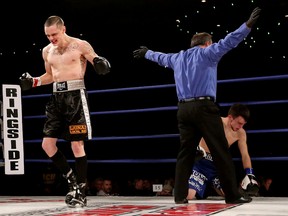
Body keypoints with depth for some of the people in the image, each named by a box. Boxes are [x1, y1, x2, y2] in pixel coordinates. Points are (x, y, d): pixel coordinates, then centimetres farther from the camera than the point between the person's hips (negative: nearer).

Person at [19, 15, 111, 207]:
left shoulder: (80, 46, -4)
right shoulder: (47, 51, 13)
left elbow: (99, 64, -4)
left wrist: (102, 65, -27)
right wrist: (33, 82, 11)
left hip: (76, 96, -6)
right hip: (57, 97, 7)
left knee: (77, 145, -6)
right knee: (48, 144, 1)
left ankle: (81, 192, 3)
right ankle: (72, 179, 19)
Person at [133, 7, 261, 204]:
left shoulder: (178, 57, 22)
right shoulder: (207, 53, 4)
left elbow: (160, 57, 40)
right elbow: (228, 41, -10)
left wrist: (147, 53, 60)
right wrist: (248, 25, -13)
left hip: (184, 109, 6)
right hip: (204, 107, -6)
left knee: (186, 152, 10)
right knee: (221, 152, -4)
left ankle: (180, 195, 7)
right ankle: (233, 195, -3)